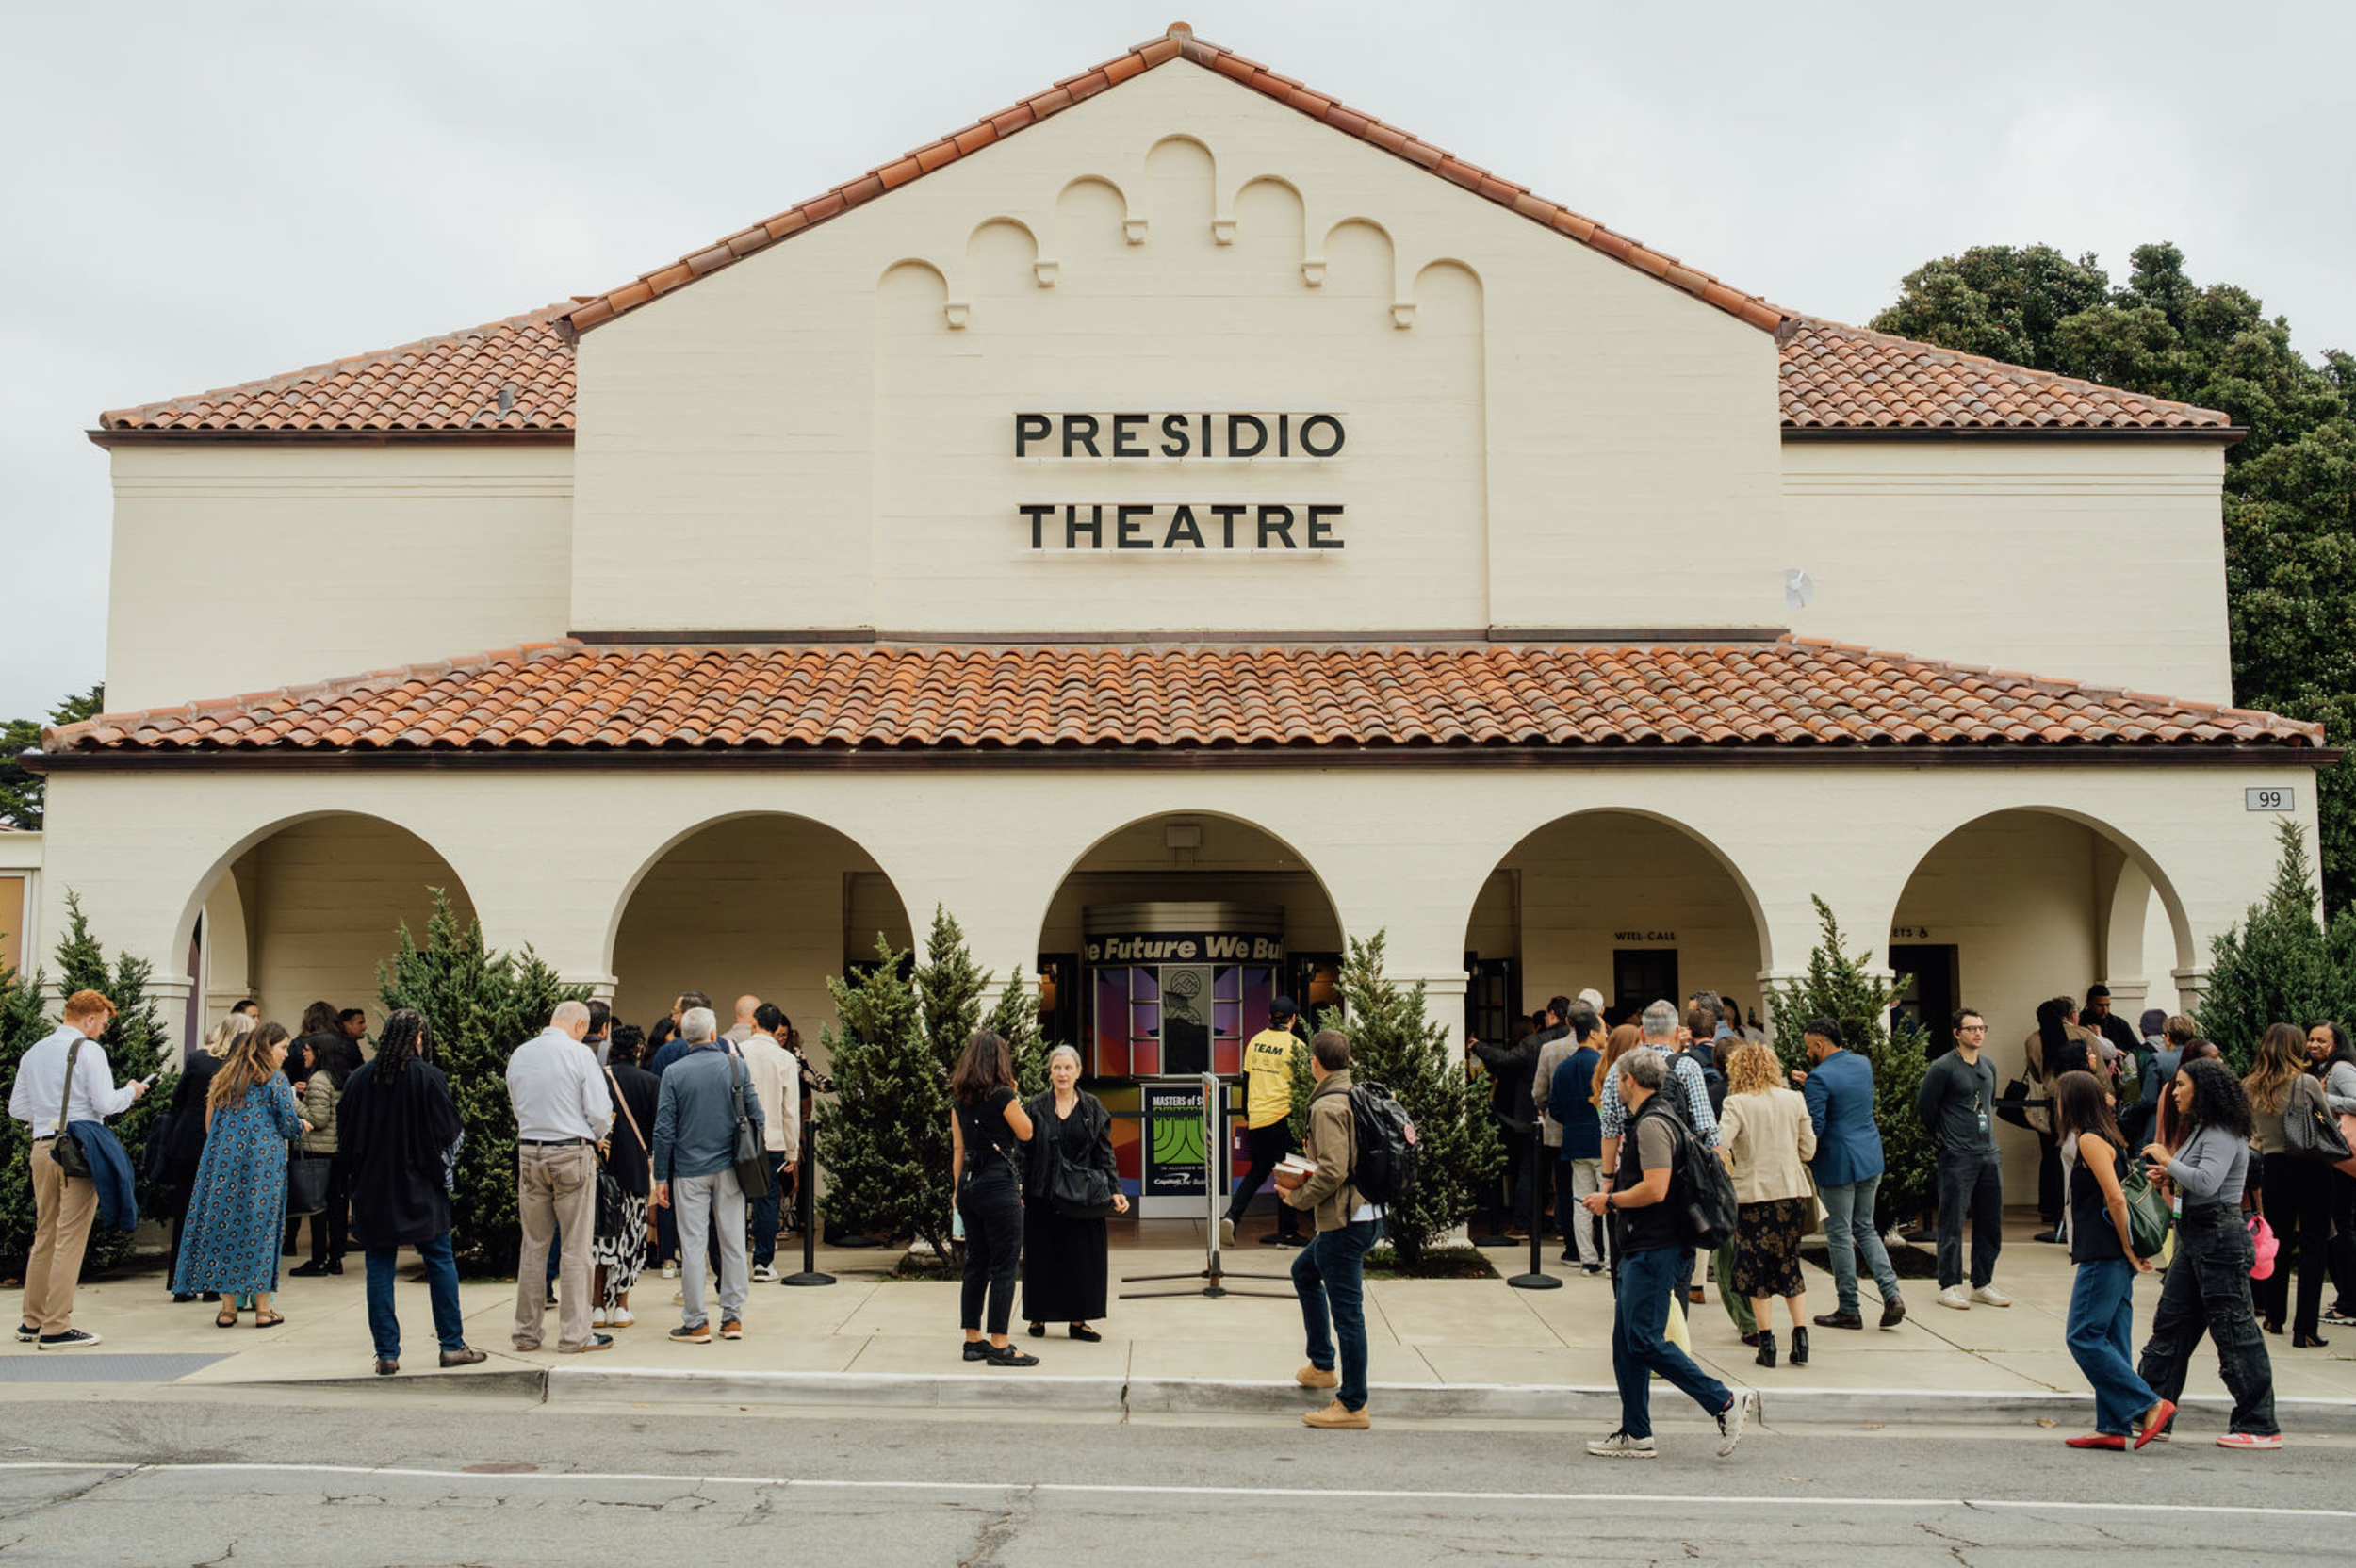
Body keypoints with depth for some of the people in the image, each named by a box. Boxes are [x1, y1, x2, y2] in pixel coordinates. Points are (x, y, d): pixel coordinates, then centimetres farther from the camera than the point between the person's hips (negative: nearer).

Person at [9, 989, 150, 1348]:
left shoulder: (34, 1053, 12)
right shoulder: (88, 1050, -8)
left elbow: (17, 1108, 15)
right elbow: (105, 1104, -13)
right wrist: (130, 1092, 5)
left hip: (41, 1147, 7)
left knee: (45, 1234, 15)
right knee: (70, 1238, -5)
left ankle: (32, 1321, 20)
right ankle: (56, 1327, -5)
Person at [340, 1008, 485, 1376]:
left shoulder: (359, 1077, -1)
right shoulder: (429, 1077, -10)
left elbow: (344, 1134, 5)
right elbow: (449, 1132, -8)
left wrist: (356, 1182, 16)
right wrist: (444, 1173, 10)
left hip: (373, 1190, 2)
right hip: (421, 1191, -2)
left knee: (379, 1268, 6)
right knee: (440, 1262, 7)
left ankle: (386, 1353, 6)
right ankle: (452, 1345, 10)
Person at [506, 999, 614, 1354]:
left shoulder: (519, 1055, 7)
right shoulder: (579, 1054, -10)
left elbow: (518, 1108, 16)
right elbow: (600, 1112, -11)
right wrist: (597, 1138, 11)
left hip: (530, 1153, 5)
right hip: (573, 1155, -5)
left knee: (534, 1246, 13)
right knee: (576, 1249, 1)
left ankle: (527, 1331, 18)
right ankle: (574, 1334, 3)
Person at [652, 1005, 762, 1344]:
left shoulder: (674, 1073, -4)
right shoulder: (735, 1066, -1)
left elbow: (664, 1129, -4)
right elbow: (755, 1115, 2)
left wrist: (661, 1177, 1)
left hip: (689, 1170, -1)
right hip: (729, 1167, 1)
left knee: (692, 1246, 3)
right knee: (733, 1243, 8)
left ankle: (696, 1322, 6)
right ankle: (733, 1317, 12)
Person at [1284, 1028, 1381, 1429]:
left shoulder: (1327, 1107, -17)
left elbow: (1332, 1171, -25)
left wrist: (1297, 1197, -10)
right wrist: (1314, 1152, 13)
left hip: (1344, 1222, -10)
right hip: (1368, 1213, 10)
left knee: (1346, 1312, -3)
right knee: (1304, 1271, 29)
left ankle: (1353, 1406, 5)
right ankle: (1322, 1365, 35)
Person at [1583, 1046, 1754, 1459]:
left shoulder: (1651, 1124, -16)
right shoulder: (1650, 1120, 18)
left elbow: (1655, 1189, -24)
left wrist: (1610, 1201, -11)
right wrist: (1613, 1199, 20)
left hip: (1654, 1250, -11)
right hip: (1644, 1249, 11)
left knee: (1645, 1341, -9)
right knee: (1626, 1343, 11)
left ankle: (1725, 1403, -4)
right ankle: (1635, 1435, 14)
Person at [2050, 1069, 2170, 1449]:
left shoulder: (2090, 1140, -12)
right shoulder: (2106, 1139, 17)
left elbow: (2116, 1197, -20)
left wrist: (2128, 1250, -12)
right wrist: (2130, 1251, 17)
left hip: (2104, 1255, -10)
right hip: (2108, 1256, 10)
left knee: (2083, 1336, -8)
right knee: (2110, 1342, 8)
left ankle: (2150, 1405, -7)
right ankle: (2114, 1427, 10)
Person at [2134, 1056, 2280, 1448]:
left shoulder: (2223, 1134, -16)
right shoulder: (2200, 1129, 15)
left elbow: (2206, 1182, -29)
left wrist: (2169, 1161, -17)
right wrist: (2170, 1176, 4)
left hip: (2219, 1237, -11)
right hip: (2195, 1237, 11)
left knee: (2234, 1332, -3)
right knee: (2170, 1324, 11)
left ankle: (2260, 1427, 7)